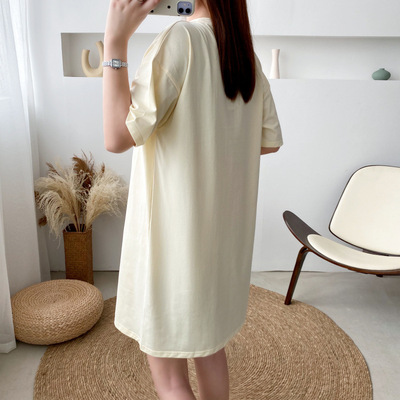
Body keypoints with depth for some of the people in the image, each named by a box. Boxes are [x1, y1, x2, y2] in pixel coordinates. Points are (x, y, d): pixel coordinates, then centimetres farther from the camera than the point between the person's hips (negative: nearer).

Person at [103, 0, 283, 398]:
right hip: (224, 226, 8)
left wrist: (115, 42, -18)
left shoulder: (180, 39, -15)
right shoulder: (248, 56, 6)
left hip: (175, 228, -8)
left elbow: (118, 137, -21)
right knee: (207, 338, 25)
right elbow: (270, 141, 14)